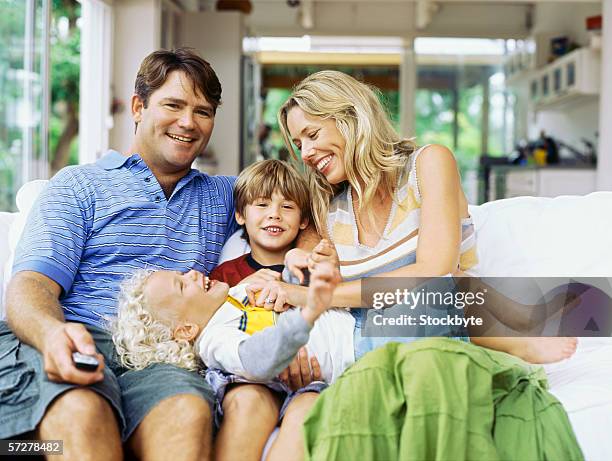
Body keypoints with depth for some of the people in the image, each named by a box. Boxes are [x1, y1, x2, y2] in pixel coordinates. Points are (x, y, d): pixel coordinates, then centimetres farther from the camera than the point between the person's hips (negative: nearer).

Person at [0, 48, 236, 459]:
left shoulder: (222, 196, 29)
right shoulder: (78, 186, 16)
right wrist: (52, 333, -24)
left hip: (163, 359, 3)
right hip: (71, 350, -2)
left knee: (188, 411, -36)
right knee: (81, 410, -39)